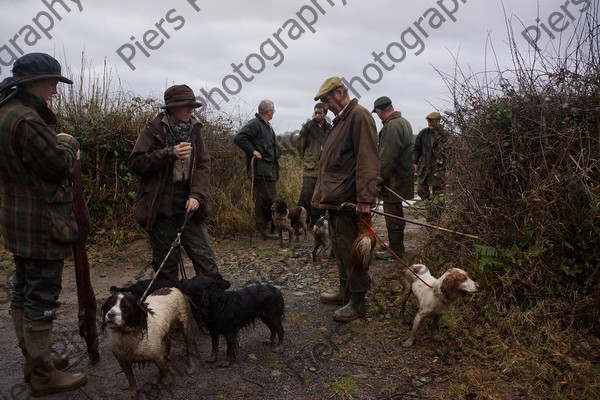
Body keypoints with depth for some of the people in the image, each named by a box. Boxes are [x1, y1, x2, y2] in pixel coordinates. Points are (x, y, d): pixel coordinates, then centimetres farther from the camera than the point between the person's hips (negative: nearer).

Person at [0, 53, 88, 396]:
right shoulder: (28, 120, -21)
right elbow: (60, 165, -18)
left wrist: (59, 147, 4)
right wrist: (69, 144, 0)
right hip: (43, 220, -11)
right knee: (42, 297, -1)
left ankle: (34, 358, 34)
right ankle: (43, 376, 12)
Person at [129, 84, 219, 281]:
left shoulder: (194, 130, 8)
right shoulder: (153, 130, -3)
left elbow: (204, 165, 4)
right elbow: (135, 163, -9)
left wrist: (197, 195, -10)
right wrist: (169, 154, -20)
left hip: (188, 207, 3)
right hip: (160, 208, -3)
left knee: (204, 256, 1)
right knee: (165, 263, 7)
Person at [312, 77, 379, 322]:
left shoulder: (359, 116, -12)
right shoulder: (340, 120, 19)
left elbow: (367, 161, -20)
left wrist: (365, 200, -25)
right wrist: (322, 193, 20)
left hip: (348, 200, -10)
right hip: (335, 198, 10)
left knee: (350, 249, -3)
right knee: (339, 246, 19)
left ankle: (357, 302, 10)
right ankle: (344, 291, 33)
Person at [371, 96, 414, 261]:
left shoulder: (392, 125, -18)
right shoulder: (403, 121, 16)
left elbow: (388, 157, -24)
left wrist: (380, 178, -17)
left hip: (393, 179, -11)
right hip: (402, 176, 11)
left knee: (393, 215, -3)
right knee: (396, 214, 18)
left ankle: (395, 250, 5)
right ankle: (397, 247, 29)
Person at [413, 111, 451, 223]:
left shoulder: (444, 135, -2)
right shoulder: (423, 133, 6)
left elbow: (449, 153, -1)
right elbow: (416, 149, 13)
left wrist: (448, 169, -6)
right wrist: (415, 163, 6)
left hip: (438, 169, -4)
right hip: (424, 167, 4)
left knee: (437, 195, 0)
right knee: (421, 190, 7)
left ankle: (434, 220, 6)